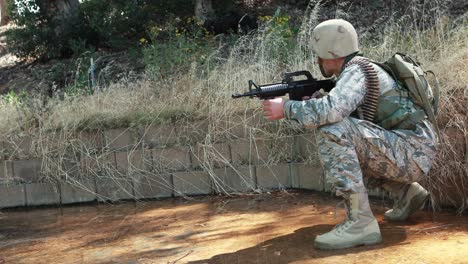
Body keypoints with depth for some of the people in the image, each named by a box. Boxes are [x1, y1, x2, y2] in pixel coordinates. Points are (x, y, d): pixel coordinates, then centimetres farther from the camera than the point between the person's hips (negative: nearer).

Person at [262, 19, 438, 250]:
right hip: (410, 154, 10)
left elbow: (331, 110, -31)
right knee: (350, 152, 29)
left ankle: (360, 222, -23)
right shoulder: (353, 72, 16)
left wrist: (286, 108, -18)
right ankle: (407, 193, 21)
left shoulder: (356, 69, -13)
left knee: (333, 132, -24)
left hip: (413, 152, -10)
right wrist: (304, 103, 7)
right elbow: (336, 112, 21)